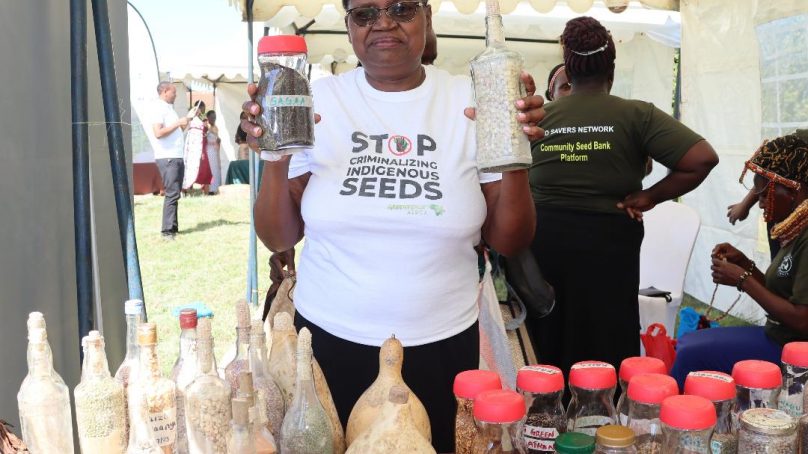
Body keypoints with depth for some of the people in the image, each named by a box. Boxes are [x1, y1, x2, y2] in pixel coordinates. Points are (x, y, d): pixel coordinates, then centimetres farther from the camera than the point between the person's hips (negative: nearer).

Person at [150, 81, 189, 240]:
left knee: (175, 194, 11)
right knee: (172, 194, -11)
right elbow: (158, 133, -20)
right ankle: (167, 230, -8)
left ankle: (173, 227, 16)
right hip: (167, 158, -9)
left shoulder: (169, 108, 19)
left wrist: (184, 123, 9)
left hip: (177, 157, 9)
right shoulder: (158, 108, -9)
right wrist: (178, 123, -16)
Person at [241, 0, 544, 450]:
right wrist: (275, 158, -16)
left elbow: (509, 243, -3)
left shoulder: (471, 101, -5)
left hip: (441, 344, 0)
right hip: (329, 339, 1)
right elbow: (280, 240, 0)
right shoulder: (318, 101, -4)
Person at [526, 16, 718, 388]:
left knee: (550, 349, 17)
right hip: (606, 243, -3)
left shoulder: (539, 117, 2)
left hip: (542, 240, 3)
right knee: (606, 350, 9)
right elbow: (703, 158, -14)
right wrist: (649, 198, -6)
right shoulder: (635, 114, -6)